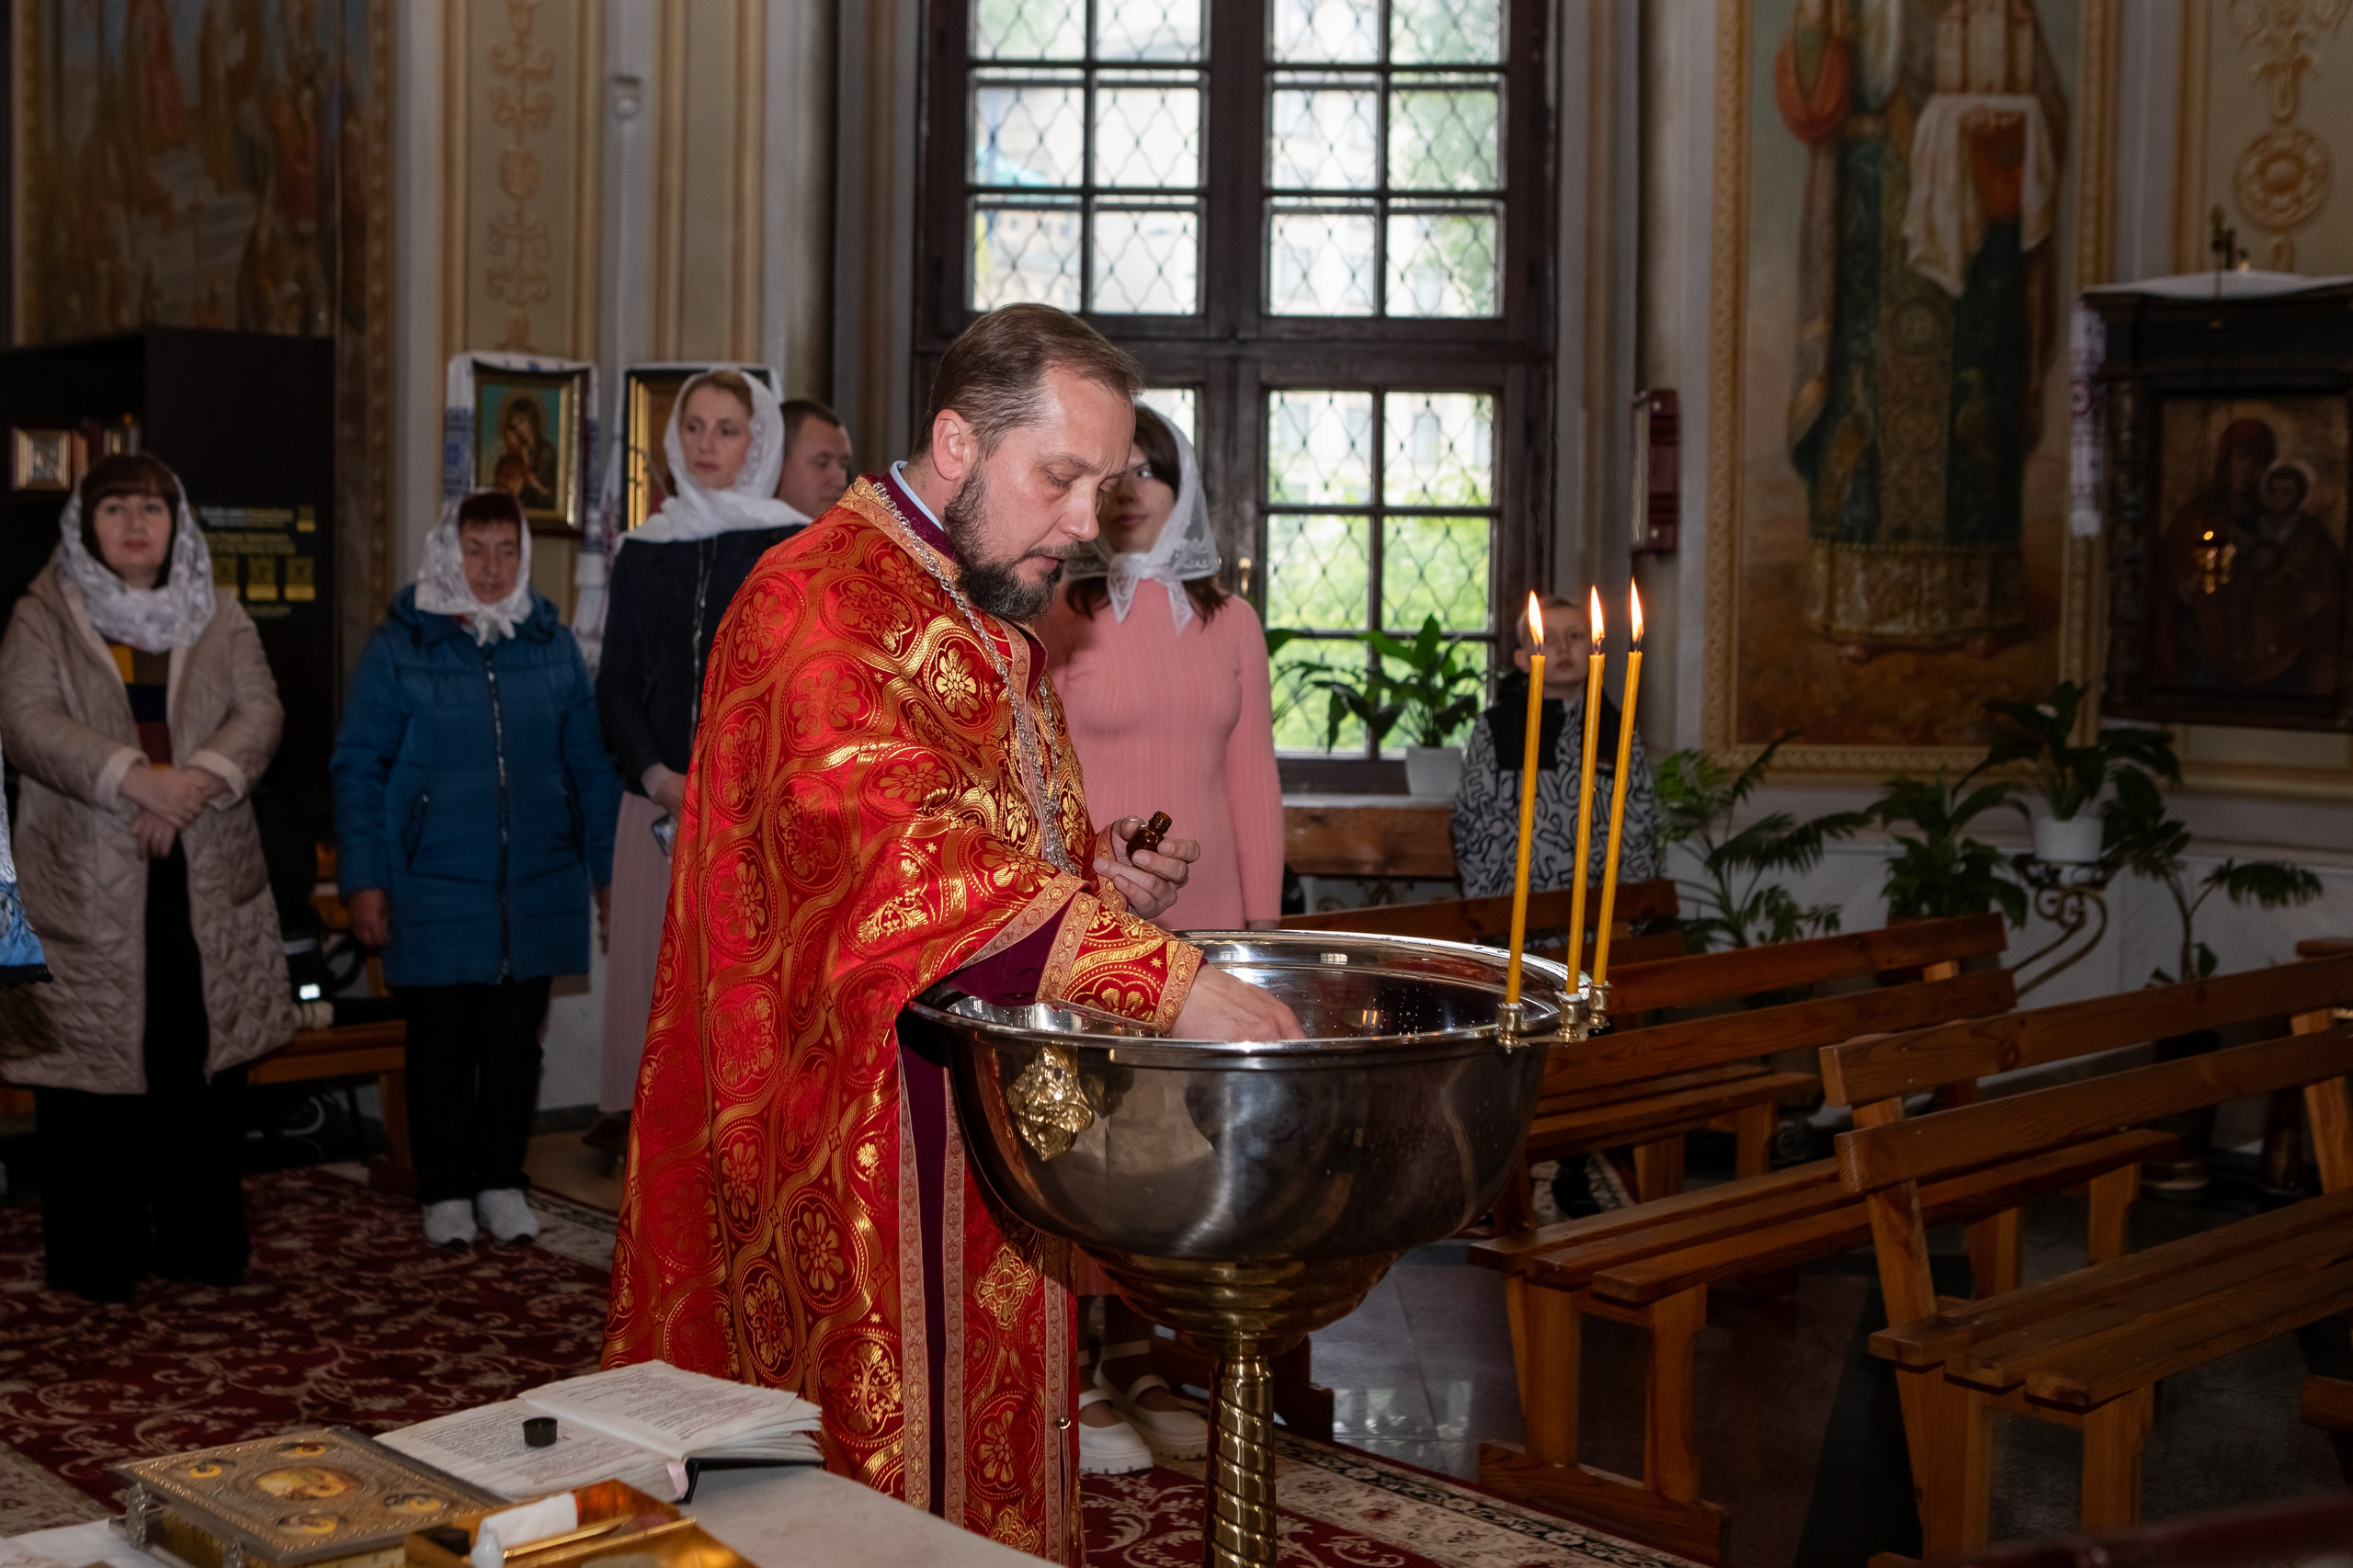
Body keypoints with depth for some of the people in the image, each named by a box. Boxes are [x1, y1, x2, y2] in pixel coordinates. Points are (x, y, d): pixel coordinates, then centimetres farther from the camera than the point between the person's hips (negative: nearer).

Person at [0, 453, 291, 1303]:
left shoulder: (218, 616, 13)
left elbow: (260, 710, 3)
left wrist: (204, 776, -16)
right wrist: (135, 778, -22)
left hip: (206, 875, 3)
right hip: (86, 876, -3)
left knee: (204, 1056, 5)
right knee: (93, 1058, -1)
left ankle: (199, 1240, 16)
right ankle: (94, 1256, 9)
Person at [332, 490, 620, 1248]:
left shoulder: (552, 645, 6)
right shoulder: (400, 646, -3)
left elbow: (592, 765, 9)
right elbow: (358, 767, -2)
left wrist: (608, 867, 5)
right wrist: (363, 880, -7)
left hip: (536, 892, 2)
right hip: (435, 892, -2)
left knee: (517, 1040, 11)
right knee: (441, 1043, 7)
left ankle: (501, 1181, 25)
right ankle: (444, 1191, 21)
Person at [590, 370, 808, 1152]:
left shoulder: (793, 547, 3)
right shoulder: (643, 552, 13)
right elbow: (616, 683, 10)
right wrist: (661, 779, -6)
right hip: (659, 797, 3)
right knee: (656, 963, 0)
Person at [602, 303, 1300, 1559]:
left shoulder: (992, 624, 15)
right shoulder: (817, 605, -17)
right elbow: (900, 849, -32)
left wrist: (1088, 869, 5)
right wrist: (1167, 977, -39)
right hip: (861, 1150, -9)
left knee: (994, 1448, 14)